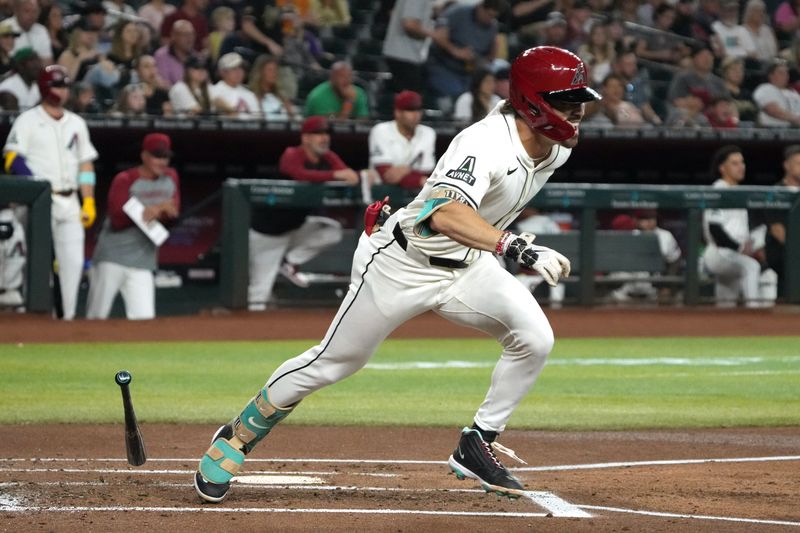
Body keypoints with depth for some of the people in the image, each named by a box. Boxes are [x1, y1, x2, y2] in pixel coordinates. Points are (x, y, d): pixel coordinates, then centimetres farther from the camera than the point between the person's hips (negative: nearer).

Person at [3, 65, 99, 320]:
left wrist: (89, 201, 9)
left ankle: (68, 317, 6)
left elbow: (85, 163, 18)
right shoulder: (28, 121, 0)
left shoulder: (77, 123, 17)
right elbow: (13, 160, -8)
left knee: (73, 261, 1)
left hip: (70, 203, 5)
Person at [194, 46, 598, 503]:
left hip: (466, 264, 7)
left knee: (534, 338, -14)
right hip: (402, 262, -7)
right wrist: (517, 247, -60)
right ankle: (238, 437, 22)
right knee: (334, 362, 2)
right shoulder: (488, 144, -33)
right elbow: (445, 213, -51)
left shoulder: (556, 147, -6)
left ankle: (477, 447, 1)